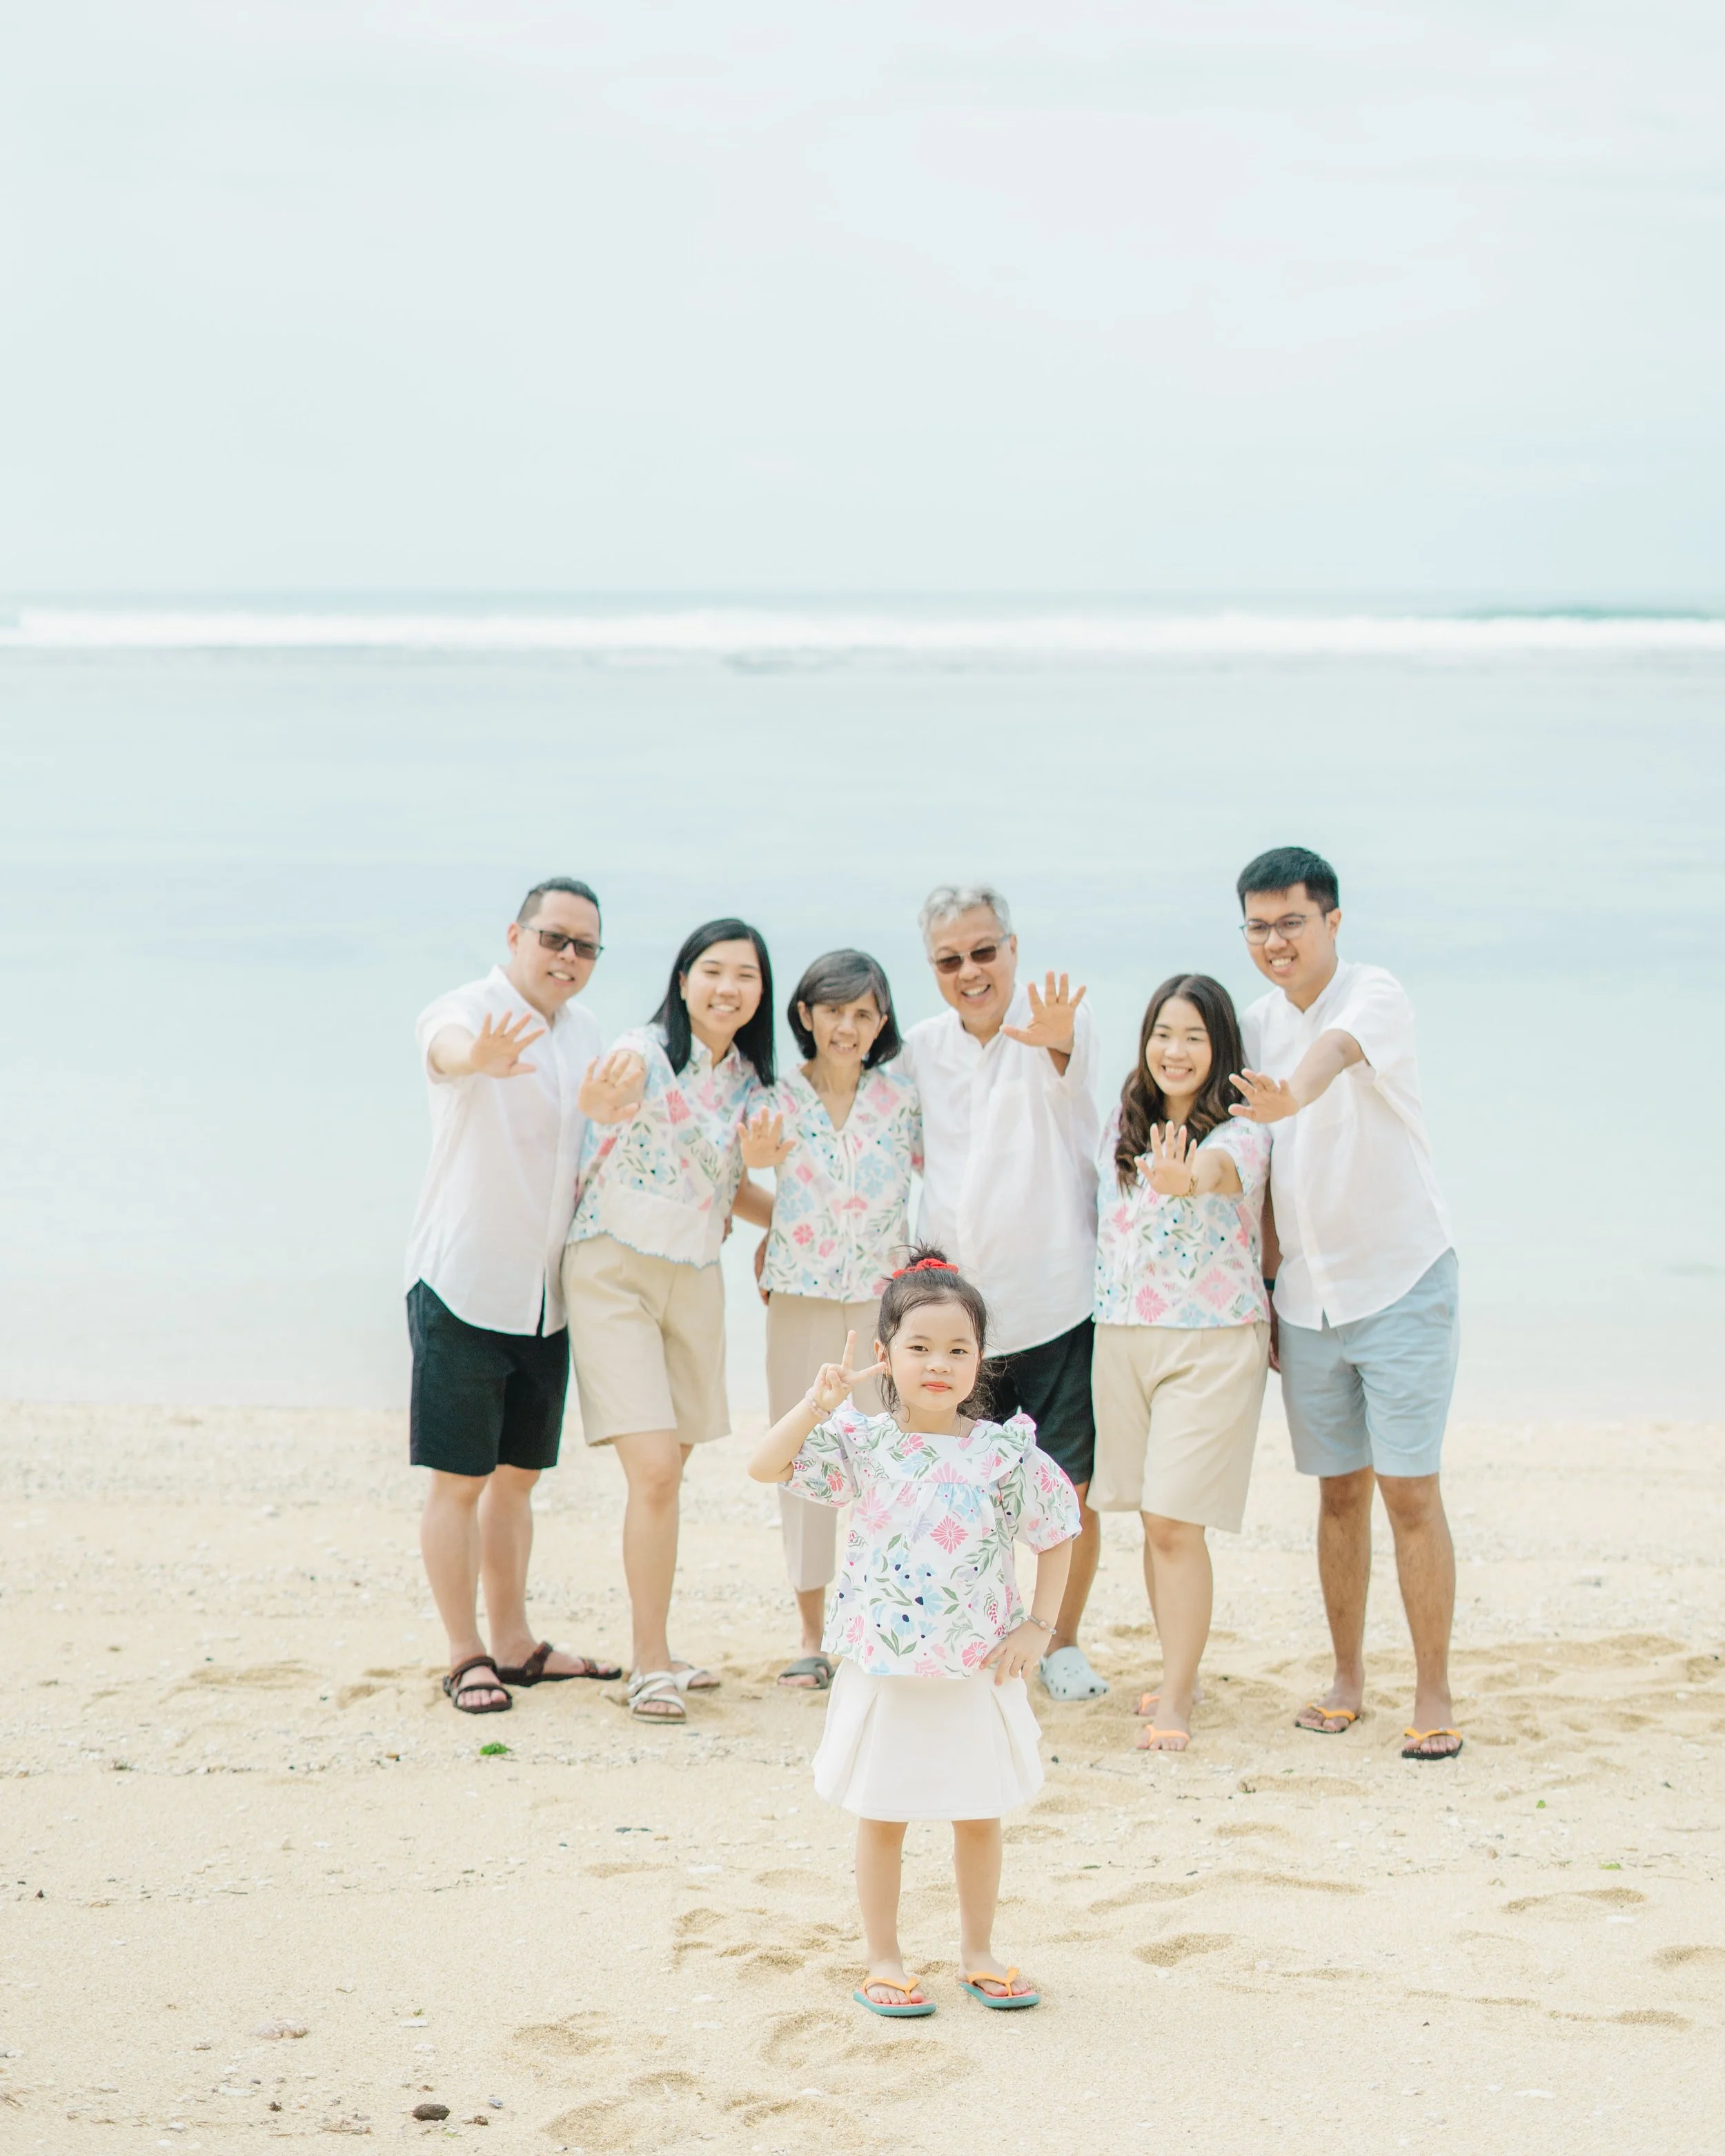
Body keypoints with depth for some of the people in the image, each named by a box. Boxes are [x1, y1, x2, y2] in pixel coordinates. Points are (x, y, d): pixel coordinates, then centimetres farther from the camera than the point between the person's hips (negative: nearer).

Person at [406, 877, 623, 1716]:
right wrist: (479, 1055, -64)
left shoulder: (583, 1030, 10)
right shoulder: (469, 1010, -14)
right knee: (458, 1480, -2)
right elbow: (447, 1045, -40)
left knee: (516, 1475, 15)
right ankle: (465, 1657, 4)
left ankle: (514, 1643, 23)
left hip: (544, 1293, 7)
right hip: (463, 1286, -7)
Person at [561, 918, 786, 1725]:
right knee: (653, 1471, -15)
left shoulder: (747, 1084, 8)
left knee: (670, 1474, 11)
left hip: (696, 1279, 7)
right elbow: (615, 1090, -34)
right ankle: (650, 1665, -8)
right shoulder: (646, 1054, -13)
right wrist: (602, 1101, -59)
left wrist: (757, 1170, -7)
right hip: (615, 1271, -7)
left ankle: (654, 1652, 21)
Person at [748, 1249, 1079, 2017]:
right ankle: (884, 1962, 20)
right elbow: (766, 1466, -14)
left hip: (978, 1668, 1)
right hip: (884, 1671, -1)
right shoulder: (861, 1443, -6)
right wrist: (818, 1403, -24)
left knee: (980, 1817, 12)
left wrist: (1037, 1627, 0)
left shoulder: (1004, 1453, -5)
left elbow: (1055, 1537, 6)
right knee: (882, 1819, 8)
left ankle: (977, 1953, 29)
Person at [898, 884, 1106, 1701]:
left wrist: (1057, 1045, -56)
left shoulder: (1059, 1022, -8)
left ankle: (1063, 1644, 19)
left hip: (1058, 1303, -4)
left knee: (1070, 1489, 0)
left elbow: (1067, 1072, -32)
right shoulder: (921, 1048, 7)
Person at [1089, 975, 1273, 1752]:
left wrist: (1186, 1178, -56)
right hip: (1121, 1337, 6)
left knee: (1175, 1522, -10)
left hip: (1213, 1342, -6)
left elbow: (1215, 1167, -35)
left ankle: (1175, 1702, -4)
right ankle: (1177, 1671, 25)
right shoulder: (1120, 1126, 9)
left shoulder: (1239, 1133, -10)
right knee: (1154, 1519, 11)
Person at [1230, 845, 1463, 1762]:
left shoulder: (1374, 996, -14)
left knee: (1410, 1489, -6)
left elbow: (1336, 1050, -39)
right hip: (1308, 1297, 5)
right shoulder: (1255, 1024, 6)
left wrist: (1292, 1098, -60)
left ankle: (1433, 1694, 2)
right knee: (1340, 1489, 10)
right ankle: (1347, 1678, 21)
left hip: (1402, 1282, -5)